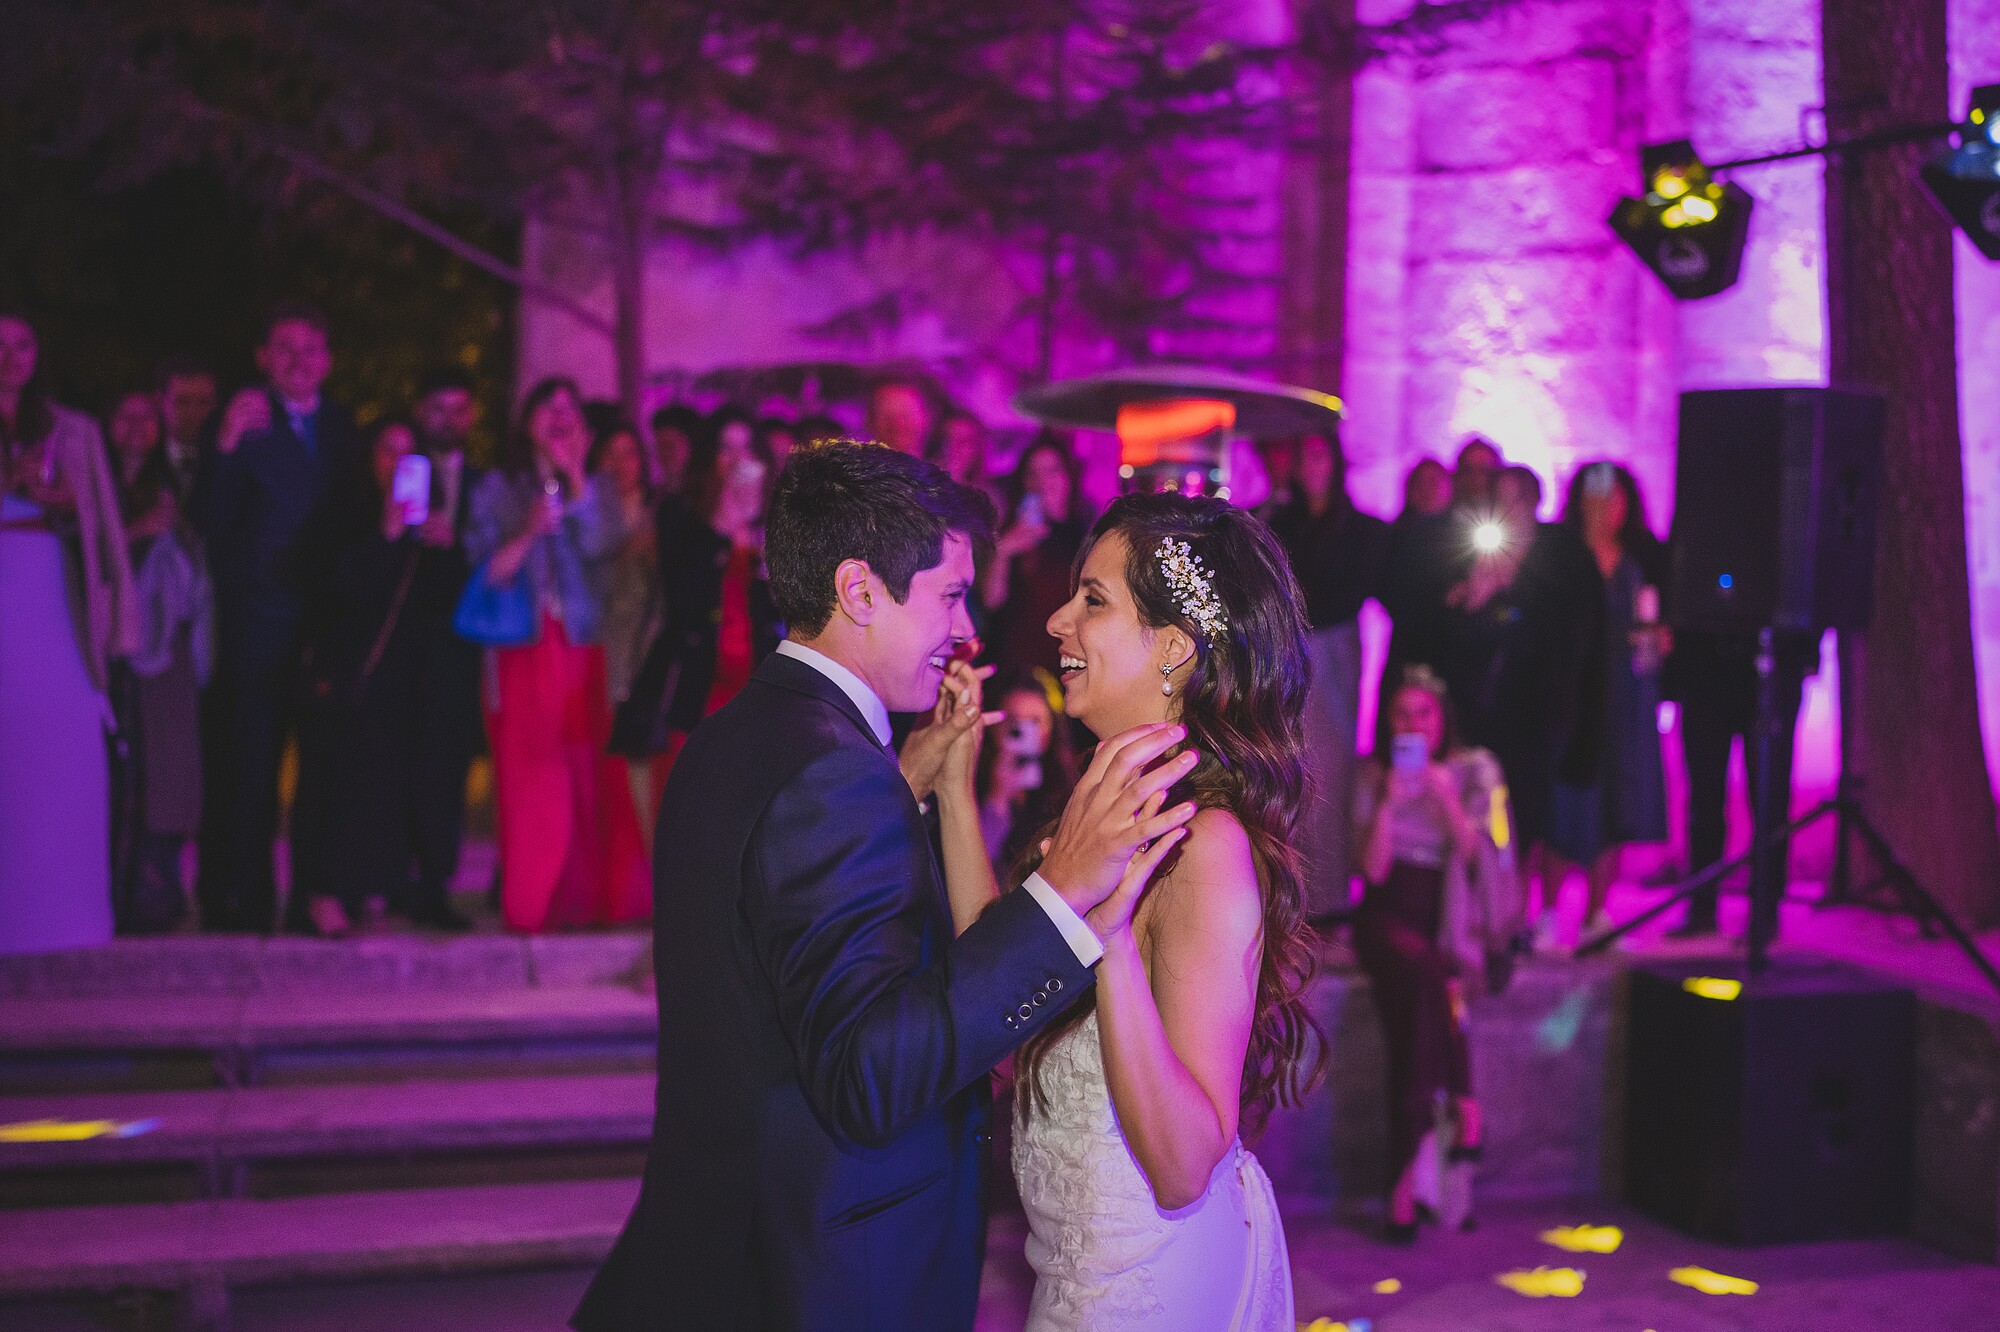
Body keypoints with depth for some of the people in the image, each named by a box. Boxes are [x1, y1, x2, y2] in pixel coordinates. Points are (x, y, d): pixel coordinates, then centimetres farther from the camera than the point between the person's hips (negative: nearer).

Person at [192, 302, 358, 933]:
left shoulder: (340, 426, 12)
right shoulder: (246, 421, -2)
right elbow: (210, 520, -12)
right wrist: (227, 445, -25)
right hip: (260, 623, -4)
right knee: (249, 765, -1)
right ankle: (243, 899, 6)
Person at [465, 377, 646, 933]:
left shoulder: (594, 489, 16)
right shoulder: (499, 487, 11)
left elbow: (601, 546, -4)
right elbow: (486, 570, 2)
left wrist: (575, 475, -6)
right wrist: (530, 532, -12)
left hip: (582, 648, 1)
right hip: (523, 651, -1)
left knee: (589, 773, -5)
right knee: (529, 775, -7)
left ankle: (587, 896, -1)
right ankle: (531, 901, -5)